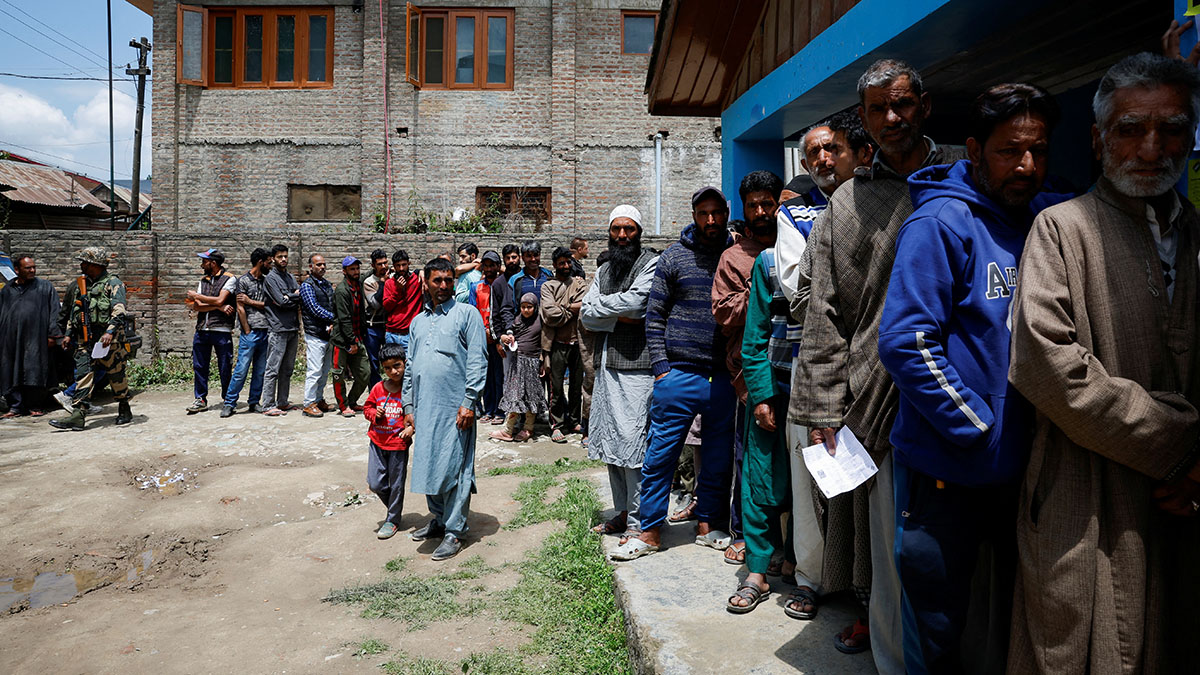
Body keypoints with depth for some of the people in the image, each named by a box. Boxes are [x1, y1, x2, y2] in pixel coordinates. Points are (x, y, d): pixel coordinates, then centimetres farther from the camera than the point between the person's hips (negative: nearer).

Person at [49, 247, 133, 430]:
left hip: (109, 340, -6)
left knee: (116, 376, 2)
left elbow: (119, 311, -16)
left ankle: (125, 412, 16)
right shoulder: (79, 284, 18)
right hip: (85, 341, 6)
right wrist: (68, 334, 18)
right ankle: (77, 416, -6)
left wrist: (110, 332, -27)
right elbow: (71, 312, 26)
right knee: (83, 375, -2)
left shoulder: (112, 283, -4)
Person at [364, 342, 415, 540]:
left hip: (399, 443, -4)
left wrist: (412, 427, -16)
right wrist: (374, 414, -7)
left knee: (396, 484, 8)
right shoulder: (378, 388, 2)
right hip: (377, 442, 4)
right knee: (374, 483, 5)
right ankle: (393, 507, 31)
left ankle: (393, 520, 25)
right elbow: (367, 407, 14)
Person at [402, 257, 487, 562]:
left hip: (455, 407, -6)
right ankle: (439, 519, 28)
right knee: (428, 465, 11)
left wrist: (469, 402, -13)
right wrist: (408, 406, 14)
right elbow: (409, 367, 20)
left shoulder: (467, 313, 2)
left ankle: (454, 531, 5)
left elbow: (477, 360, -6)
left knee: (454, 468, -3)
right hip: (424, 407, 6)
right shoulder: (418, 321, 19)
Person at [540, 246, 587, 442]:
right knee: (556, 386, -1)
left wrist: (563, 308, -11)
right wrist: (572, 310, -7)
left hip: (577, 341, 3)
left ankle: (574, 421, 24)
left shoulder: (580, 283, 13)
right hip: (557, 343, -3)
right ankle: (557, 425, 8)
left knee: (577, 384, 11)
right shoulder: (548, 286, 3)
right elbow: (550, 314, -12)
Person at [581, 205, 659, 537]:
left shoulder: (651, 263, -1)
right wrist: (618, 317, -8)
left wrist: (600, 305, -4)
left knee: (634, 443, -7)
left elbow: (636, 300, -18)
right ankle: (622, 513, 24)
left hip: (636, 366, -7)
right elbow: (586, 314, 8)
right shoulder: (604, 270, 19)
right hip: (606, 365, 7)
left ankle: (638, 522, 4)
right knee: (610, 442, 12)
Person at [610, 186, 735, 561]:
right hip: (679, 374, -2)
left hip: (725, 377, 2)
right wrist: (660, 367, -5)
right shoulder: (674, 257, 3)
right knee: (660, 455, 2)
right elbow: (655, 315, 3)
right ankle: (650, 532, 14)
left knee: (718, 457, 11)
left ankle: (708, 524, 27)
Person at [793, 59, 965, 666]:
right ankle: (892, 655, 24)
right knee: (889, 532, 6)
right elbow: (824, 316, 7)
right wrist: (823, 409, 1)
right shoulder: (845, 207, 10)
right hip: (878, 394, 1)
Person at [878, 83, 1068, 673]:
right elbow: (904, 341, -21)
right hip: (948, 468, -6)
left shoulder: (1049, 216, 4)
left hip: (1023, 465, 6)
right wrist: (981, 430, -17)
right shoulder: (943, 221, -14)